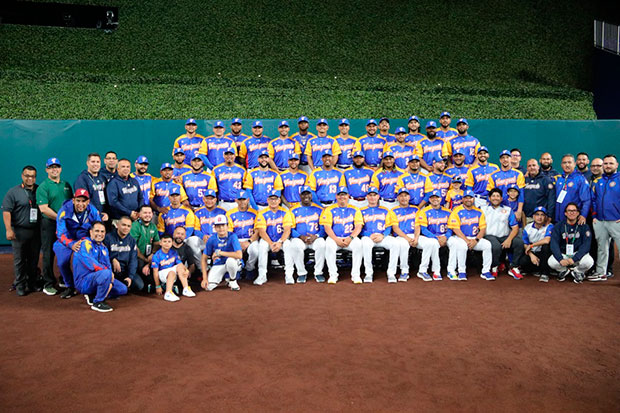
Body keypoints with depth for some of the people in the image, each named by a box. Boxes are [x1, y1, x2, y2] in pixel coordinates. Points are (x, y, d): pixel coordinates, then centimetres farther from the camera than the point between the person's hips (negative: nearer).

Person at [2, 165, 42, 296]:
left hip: (36, 231, 3)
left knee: (34, 260, 9)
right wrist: (9, 229, -14)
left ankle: (32, 284, 19)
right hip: (19, 231, -3)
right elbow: (6, 211, -5)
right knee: (20, 260, 1)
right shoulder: (13, 192, 0)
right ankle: (20, 286, 8)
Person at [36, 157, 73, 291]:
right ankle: (48, 284, 11)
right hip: (49, 224, -5)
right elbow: (44, 209, -14)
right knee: (49, 255, 2)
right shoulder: (43, 187, -6)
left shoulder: (66, 185, 13)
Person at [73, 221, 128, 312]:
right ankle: (98, 303, -18)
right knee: (106, 273, -36)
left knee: (123, 289, 2)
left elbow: (108, 265, 7)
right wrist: (108, 272, -18)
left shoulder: (103, 247, 14)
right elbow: (91, 264, -22)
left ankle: (92, 296, 7)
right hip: (83, 281, -8)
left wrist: (110, 282, -10)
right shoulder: (85, 244, -10)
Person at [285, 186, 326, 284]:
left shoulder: (319, 210, 11)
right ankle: (301, 273, -13)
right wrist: (301, 237, -15)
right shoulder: (294, 210, 9)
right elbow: (291, 229, 2)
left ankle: (318, 272, -14)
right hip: (299, 238, 0)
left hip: (315, 238, 0)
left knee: (321, 244, -32)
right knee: (296, 246, -34)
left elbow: (323, 228, 5)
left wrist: (316, 236, -15)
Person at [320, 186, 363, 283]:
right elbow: (327, 227, -2)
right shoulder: (330, 210, 8)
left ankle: (355, 274, -21)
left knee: (358, 244, -31)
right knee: (329, 245, -33)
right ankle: (333, 274, -20)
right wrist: (336, 240, -16)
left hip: (350, 238, 1)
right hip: (334, 238, -1)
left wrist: (350, 238, -17)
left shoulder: (355, 210, 11)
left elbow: (358, 227, 1)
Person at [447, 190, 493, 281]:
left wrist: (476, 240, -13)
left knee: (487, 244, -22)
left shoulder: (479, 212, 10)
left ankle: (486, 271, -12)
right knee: (462, 245, -35)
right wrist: (467, 241, -19)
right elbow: (455, 229, -10)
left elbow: (483, 229, 4)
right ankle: (462, 272, -20)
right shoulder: (457, 211, -2)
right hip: (460, 238, -3)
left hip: (475, 238, 4)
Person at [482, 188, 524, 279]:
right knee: (496, 246, -36)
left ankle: (513, 268, -13)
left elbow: (515, 228, 7)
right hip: (490, 236, -3)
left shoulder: (508, 210, 16)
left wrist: (509, 239, -11)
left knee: (519, 242, -26)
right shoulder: (483, 209, 13)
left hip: (504, 237, 3)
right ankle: (494, 268, -10)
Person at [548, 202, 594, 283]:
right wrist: (561, 259, -29)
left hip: (578, 253, -1)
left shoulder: (584, 226, -5)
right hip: (562, 254, 1)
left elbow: (586, 245, -13)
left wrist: (574, 259, -26)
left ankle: (577, 271, 4)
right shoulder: (558, 226, -4)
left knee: (589, 262, -32)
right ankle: (564, 270, 9)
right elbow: (554, 244, -13)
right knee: (551, 262, -29)